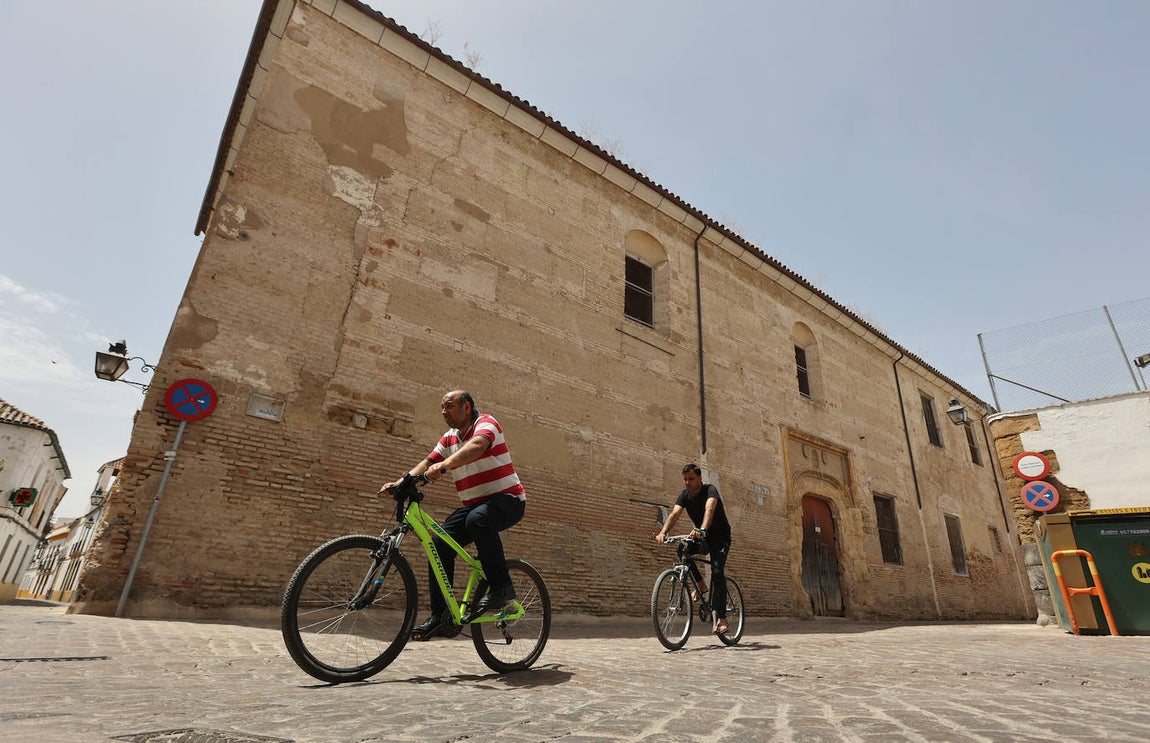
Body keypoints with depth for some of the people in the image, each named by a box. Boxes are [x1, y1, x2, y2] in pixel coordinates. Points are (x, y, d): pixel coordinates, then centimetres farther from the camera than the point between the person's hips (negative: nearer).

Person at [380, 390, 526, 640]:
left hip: (507, 499, -7)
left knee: (478, 519, -37)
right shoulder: (448, 438, 13)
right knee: (440, 543, -11)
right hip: (472, 504, 7)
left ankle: (501, 586, -23)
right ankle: (440, 616, -1)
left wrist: (444, 465, -48)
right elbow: (427, 463, 2)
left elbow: (476, 446, -33)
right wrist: (401, 481, -16)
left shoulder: (486, 423, -11)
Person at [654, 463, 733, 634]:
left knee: (717, 572, -21)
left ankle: (721, 618, -15)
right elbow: (675, 514, -20)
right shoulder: (685, 495, -6)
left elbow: (709, 509, -41)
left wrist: (702, 529, -60)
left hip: (720, 537, -5)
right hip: (702, 537, 5)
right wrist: (663, 532, -38)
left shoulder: (710, 490, -21)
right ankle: (701, 584, 1)